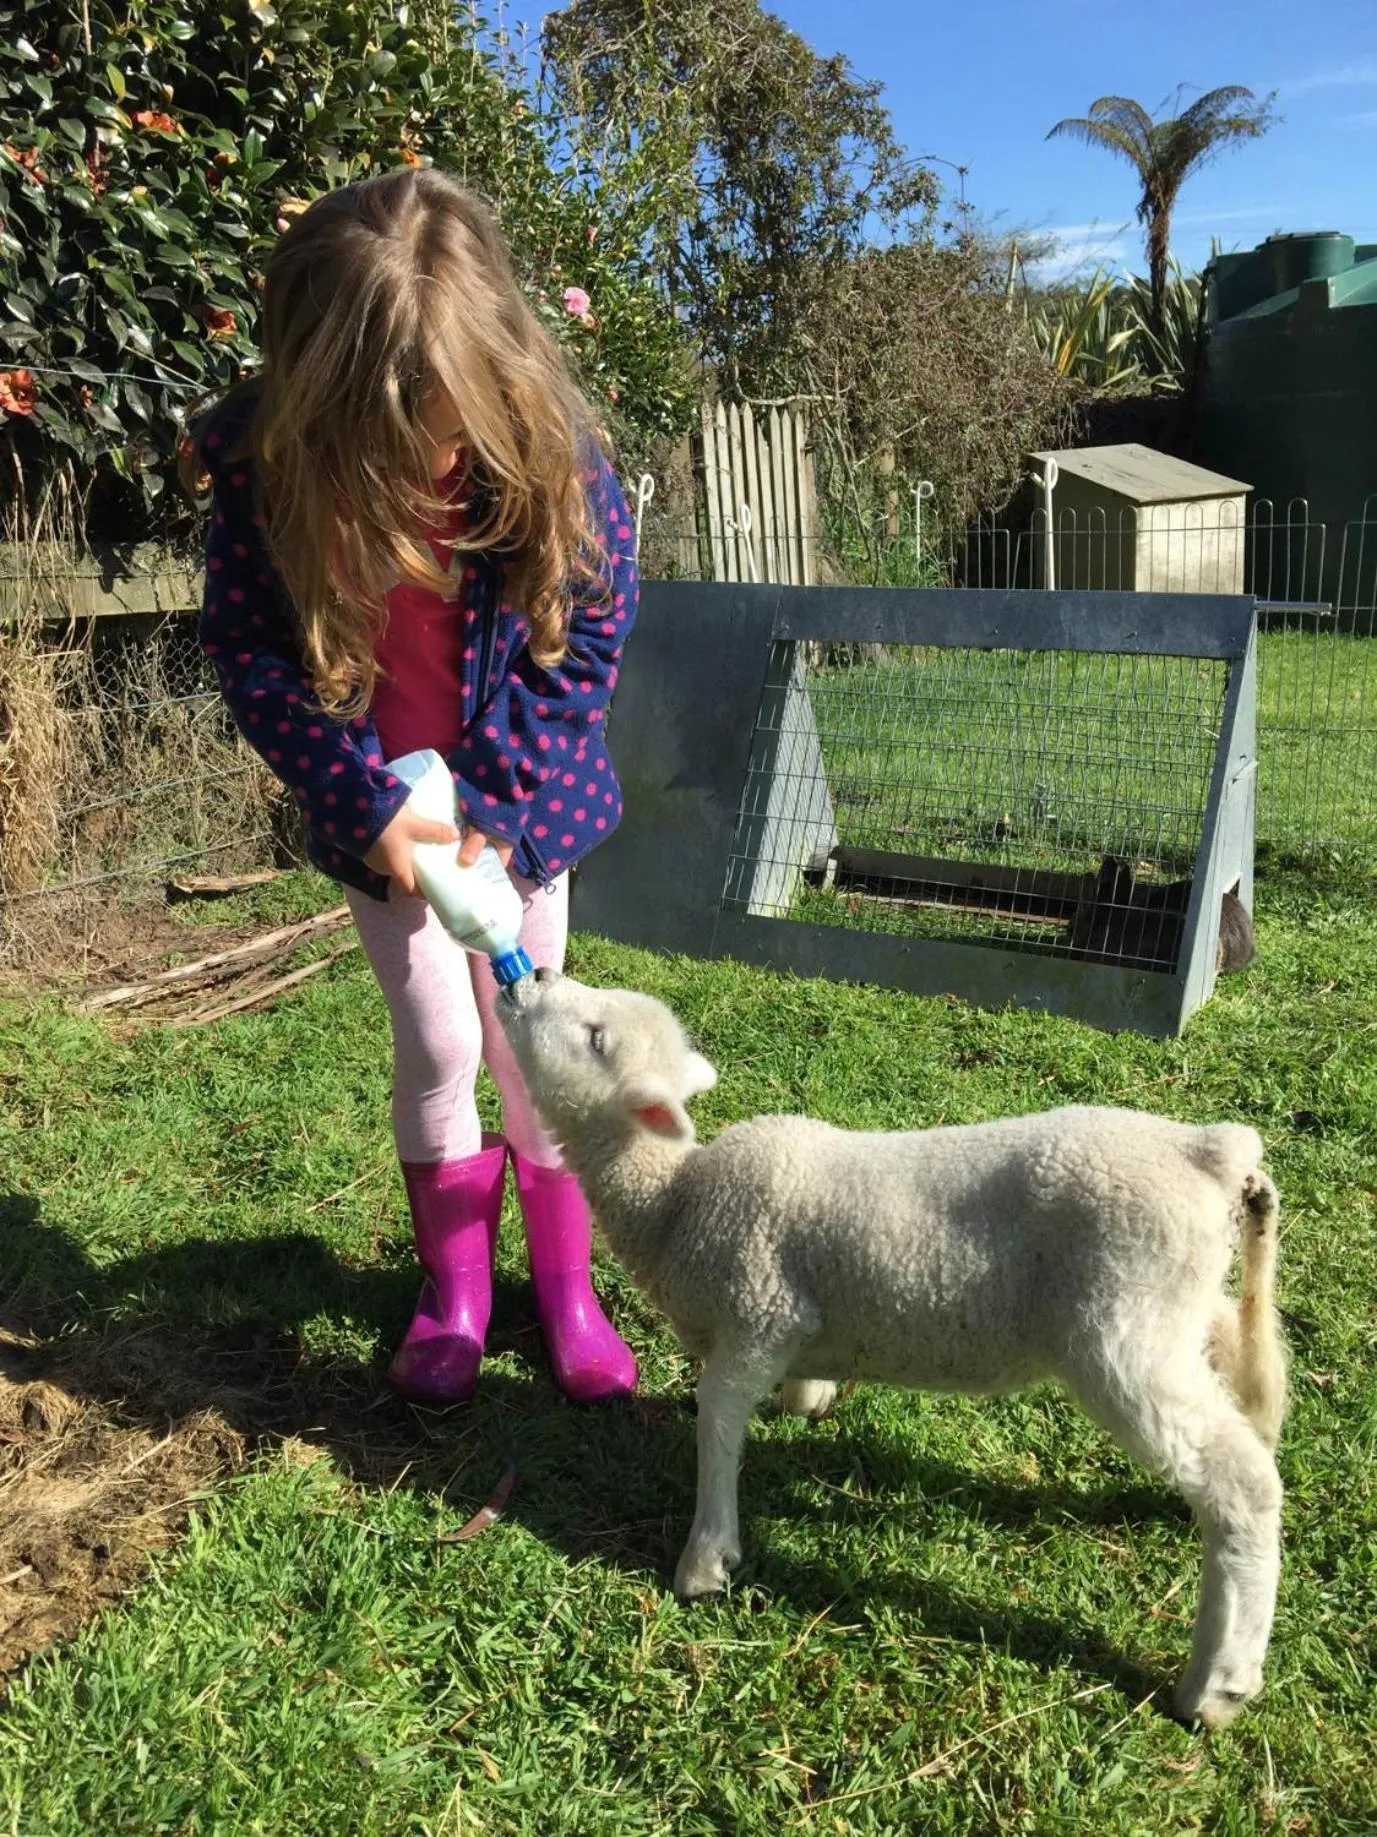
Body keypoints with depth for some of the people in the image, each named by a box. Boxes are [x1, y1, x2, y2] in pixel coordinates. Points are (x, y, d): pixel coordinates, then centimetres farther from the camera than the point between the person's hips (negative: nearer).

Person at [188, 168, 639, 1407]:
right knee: (437, 1041, 3)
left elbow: (590, 633, -13)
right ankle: (453, 1287, 25)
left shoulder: (549, 447, -21)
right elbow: (249, 651, -13)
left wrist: (497, 800, -19)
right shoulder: (265, 462, -21)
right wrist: (367, 804, -23)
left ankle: (566, 1282, 25)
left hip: (521, 797, 0)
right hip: (382, 806, 0)